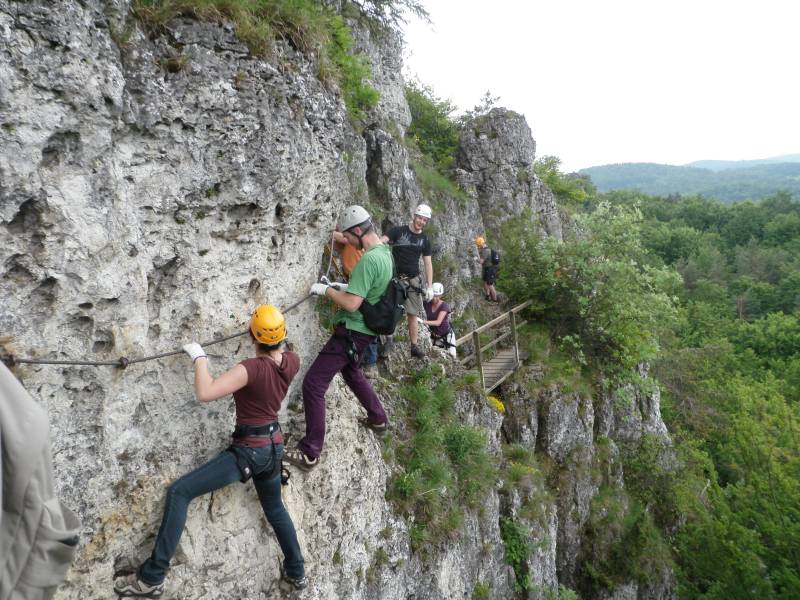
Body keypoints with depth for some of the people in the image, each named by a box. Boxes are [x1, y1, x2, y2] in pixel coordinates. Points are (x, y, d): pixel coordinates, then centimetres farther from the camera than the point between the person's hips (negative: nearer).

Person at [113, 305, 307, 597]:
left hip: (248, 451, -7)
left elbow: (205, 393, -30)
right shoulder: (292, 363, -5)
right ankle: (297, 573, 40)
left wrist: (199, 357, -17)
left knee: (179, 492, -7)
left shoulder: (252, 368, -24)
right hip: (273, 447, 8)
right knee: (275, 508, 28)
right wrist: (277, 338, 34)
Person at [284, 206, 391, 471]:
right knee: (351, 371, 33)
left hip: (352, 332, -10)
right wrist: (344, 287, 9)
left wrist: (326, 290, -13)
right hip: (365, 330, 10)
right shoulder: (384, 251, 6)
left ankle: (310, 454, -2)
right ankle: (378, 418, 47)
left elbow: (351, 304, -27)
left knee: (313, 384, -8)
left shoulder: (369, 259, -26)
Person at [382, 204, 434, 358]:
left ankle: (414, 346, 10)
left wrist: (430, 286, 2)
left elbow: (428, 264, 8)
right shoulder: (398, 231, -3)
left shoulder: (424, 240, 7)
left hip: (413, 280, 3)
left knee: (413, 314, 4)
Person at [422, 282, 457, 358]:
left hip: (446, 335, -4)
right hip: (434, 336, 4)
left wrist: (424, 322, -46)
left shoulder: (444, 306, -21)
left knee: (451, 355, -14)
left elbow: (438, 322, -32)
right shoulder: (427, 304, -8)